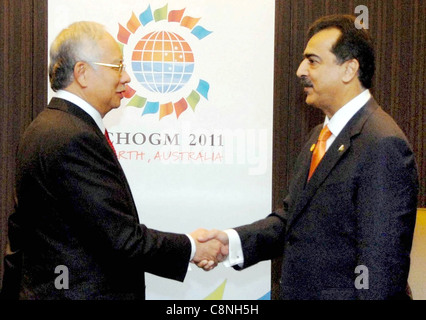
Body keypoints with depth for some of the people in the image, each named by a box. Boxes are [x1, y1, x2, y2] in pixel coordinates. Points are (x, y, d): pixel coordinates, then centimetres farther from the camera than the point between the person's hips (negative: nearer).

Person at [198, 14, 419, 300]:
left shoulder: (383, 145, -20)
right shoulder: (321, 136, 10)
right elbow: (291, 217, 8)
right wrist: (233, 240, -6)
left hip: (341, 292, -8)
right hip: (299, 290, 8)